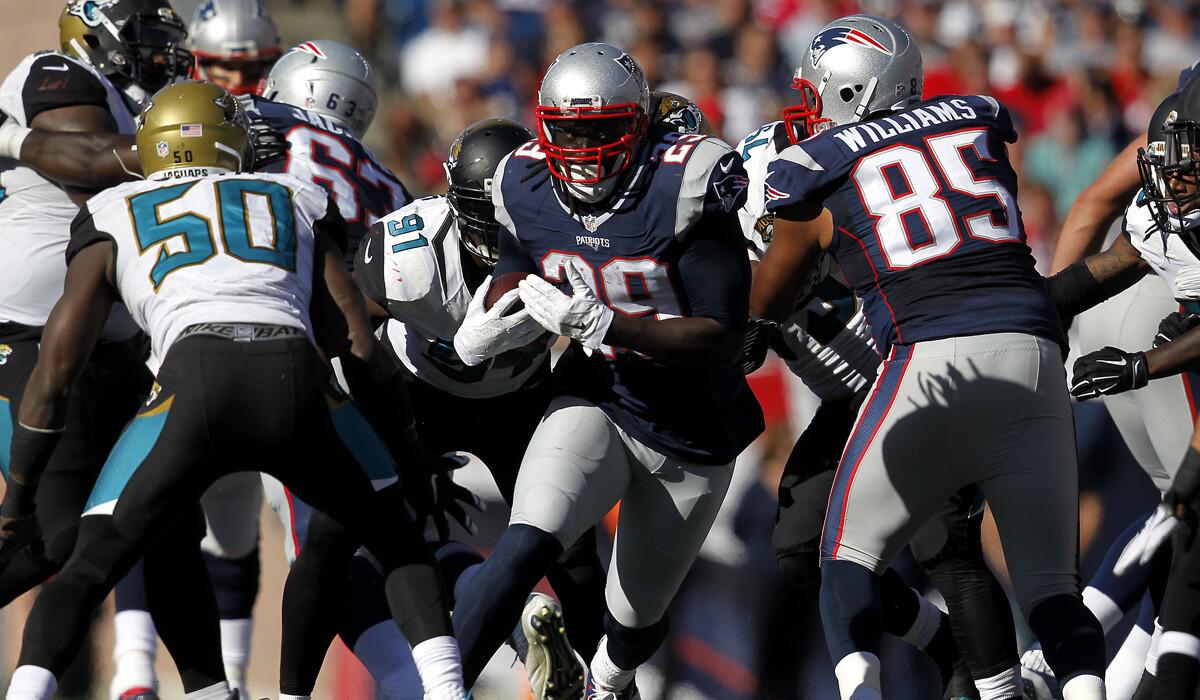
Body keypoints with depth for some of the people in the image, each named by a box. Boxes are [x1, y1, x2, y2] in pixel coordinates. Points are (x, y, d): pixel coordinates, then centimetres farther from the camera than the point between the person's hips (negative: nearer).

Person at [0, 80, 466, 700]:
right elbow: (357, 346, 26)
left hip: (195, 382, -1)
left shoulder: (112, 218, 29)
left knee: (91, 565, 16)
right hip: (298, 378, 1)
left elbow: (53, 374, 25)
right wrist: (413, 462, 34)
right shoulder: (296, 205, 32)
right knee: (396, 540, 24)